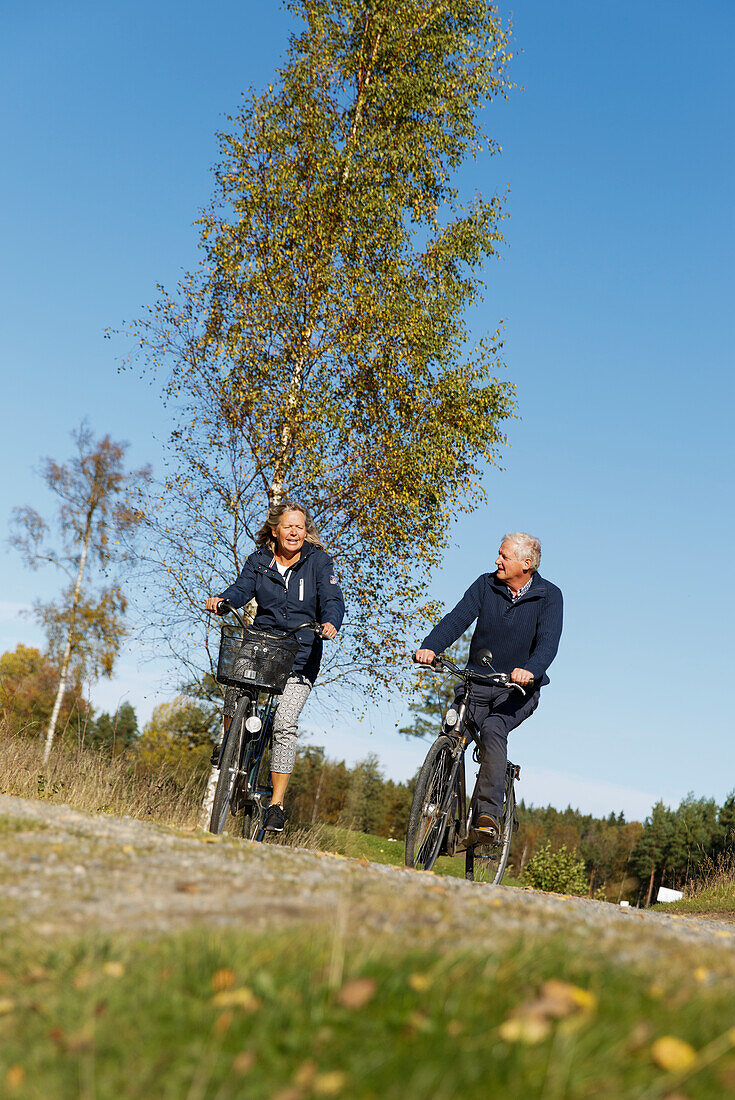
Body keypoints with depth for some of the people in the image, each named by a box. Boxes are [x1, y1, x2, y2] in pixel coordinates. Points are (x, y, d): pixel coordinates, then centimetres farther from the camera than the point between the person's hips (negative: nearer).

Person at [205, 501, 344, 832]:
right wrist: (222, 599, -27)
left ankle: (276, 804, -7)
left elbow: (332, 600, -10)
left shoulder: (319, 561, 0)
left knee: (284, 724, -16)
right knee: (233, 705, -20)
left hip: (299, 658, -3)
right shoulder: (260, 560, 8)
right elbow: (242, 588, -4)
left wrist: (330, 623, -32)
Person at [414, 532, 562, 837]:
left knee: (493, 729, -30)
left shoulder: (549, 596, -6)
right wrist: (430, 646, -31)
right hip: (477, 680, 3)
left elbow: (548, 642, -20)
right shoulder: (486, 584, 1)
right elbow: (458, 618, -12)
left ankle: (488, 814, -28)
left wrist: (530, 670, -41)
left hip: (518, 689, -3)